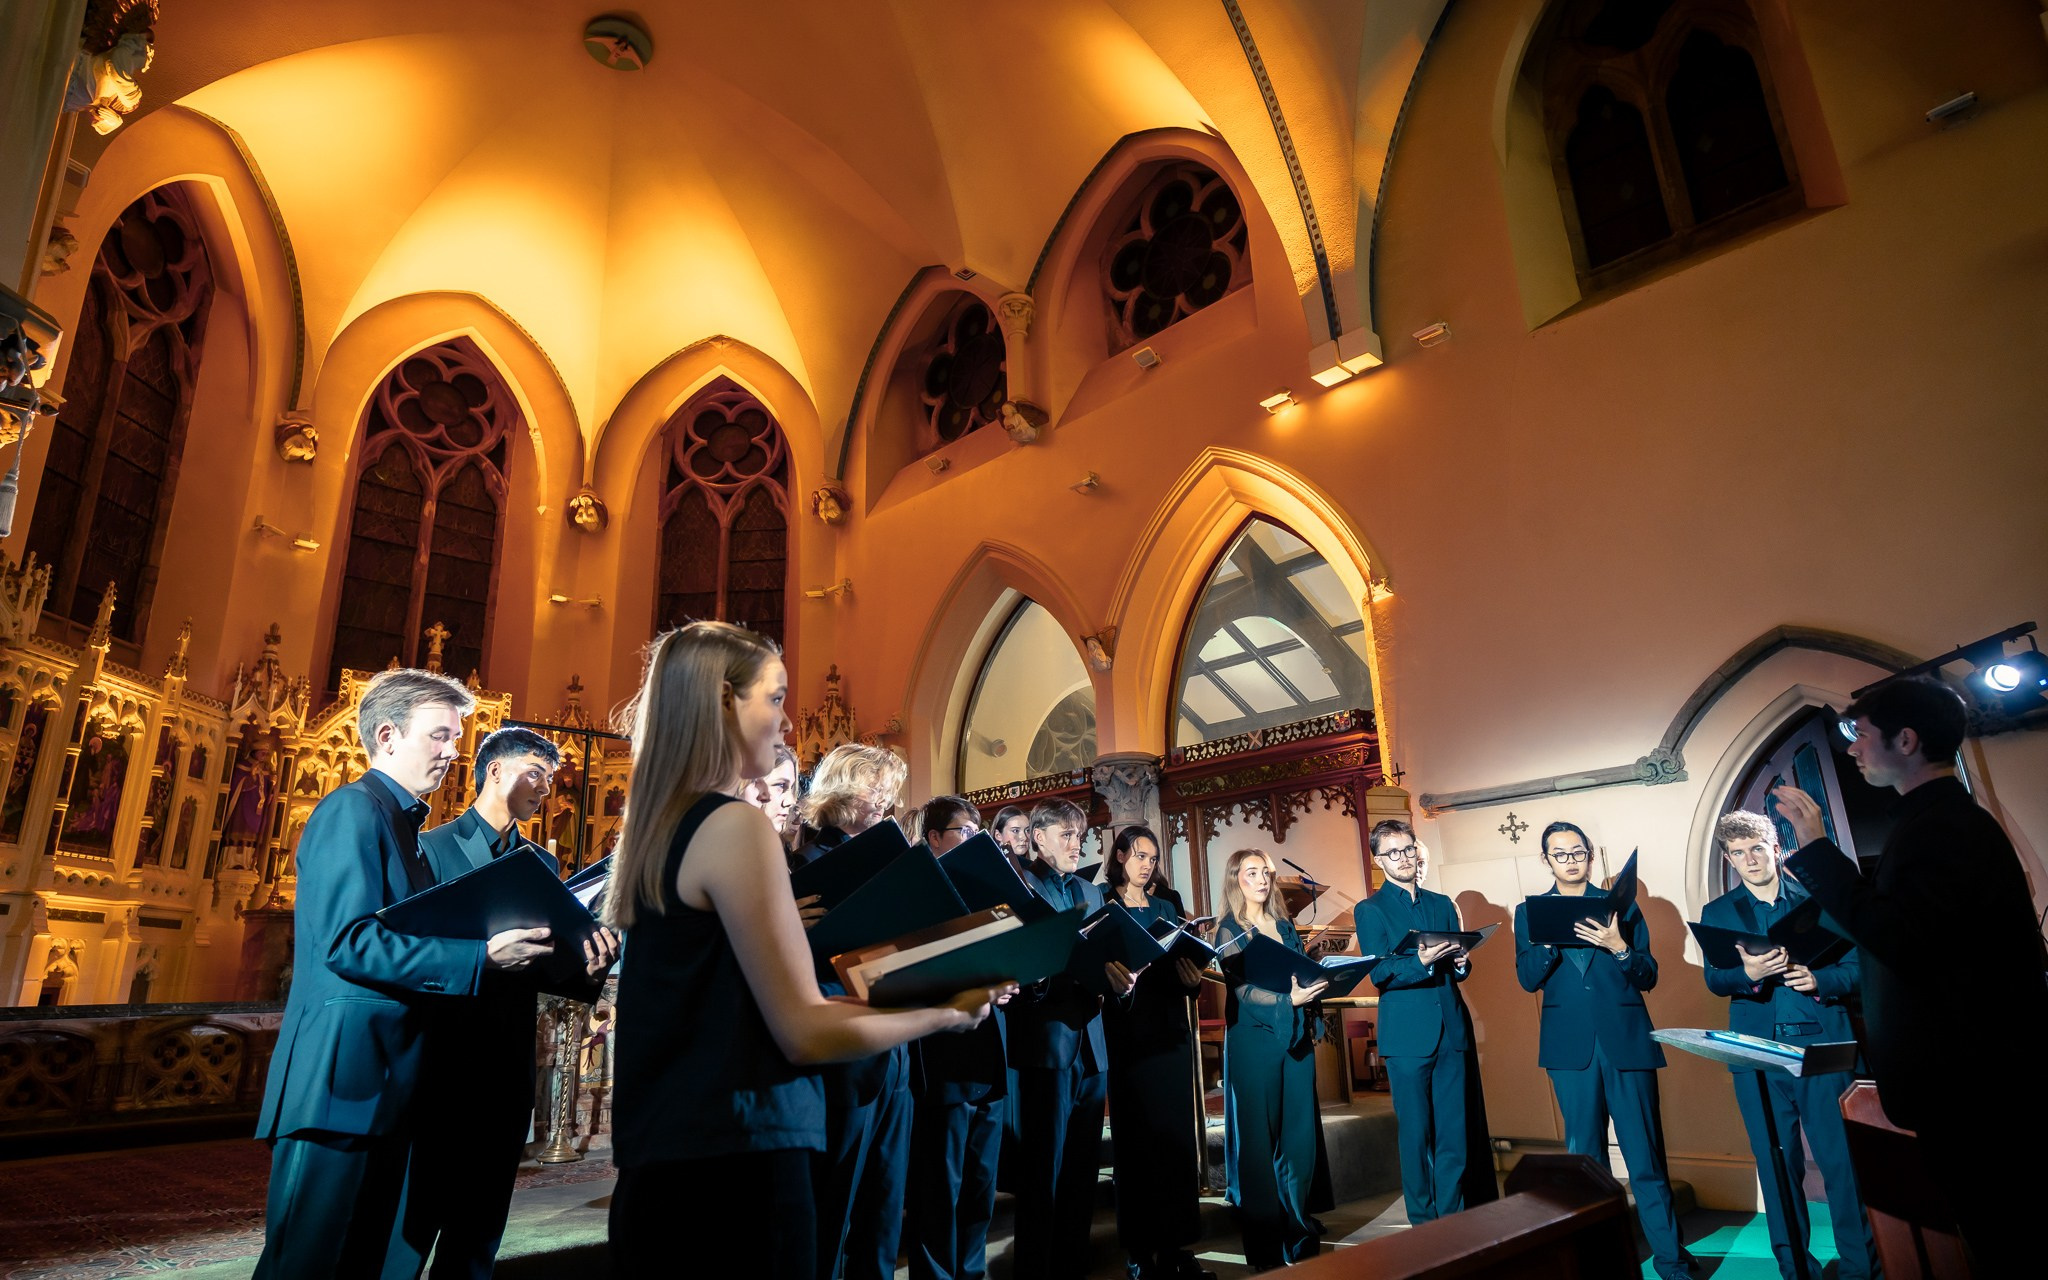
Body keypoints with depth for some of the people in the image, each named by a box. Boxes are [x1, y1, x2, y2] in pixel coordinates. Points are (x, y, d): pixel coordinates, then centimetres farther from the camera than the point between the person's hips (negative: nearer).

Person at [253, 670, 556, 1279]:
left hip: (385, 1089, 9)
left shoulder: (404, 824, 18)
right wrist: (480, 955, -22)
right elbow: (349, 941, -21)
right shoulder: (352, 809, -10)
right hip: (340, 1083, -9)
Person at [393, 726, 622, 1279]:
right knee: (412, 1221, 2)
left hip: (508, 1073, 5)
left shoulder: (542, 864, 12)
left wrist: (587, 968, -15)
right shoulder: (432, 847, -2)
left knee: (479, 1232, 13)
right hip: (439, 1065, -5)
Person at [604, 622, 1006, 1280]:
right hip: (734, 1163, -9)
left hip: (658, 1155, 9)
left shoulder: (652, 828, 10)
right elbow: (806, 1033, -17)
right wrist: (947, 1012, -5)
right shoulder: (735, 827, -17)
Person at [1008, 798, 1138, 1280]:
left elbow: (1107, 956, 14)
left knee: (1083, 1167, 13)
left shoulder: (1092, 892, 19)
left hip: (1092, 1044, 7)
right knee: (1043, 1168, 0)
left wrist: (1119, 977, -9)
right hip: (1048, 1041, -6)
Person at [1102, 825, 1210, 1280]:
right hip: (1127, 1027, -4)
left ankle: (1174, 1242, 15)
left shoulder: (1168, 903, 13)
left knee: (1176, 1130, 5)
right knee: (1135, 1134, 2)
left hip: (1170, 1025, 4)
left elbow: (1187, 953, 7)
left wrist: (1192, 976, -14)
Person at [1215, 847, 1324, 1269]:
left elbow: (1304, 975, 18)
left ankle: (1299, 1236, 21)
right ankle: (1267, 1249, 10)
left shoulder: (1285, 926, 14)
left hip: (1296, 1038, 5)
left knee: (1299, 1138, 8)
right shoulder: (1230, 929, -3)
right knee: (1260, 1143, 1)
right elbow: (1241, 990, -12)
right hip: (1255, 1040, -5)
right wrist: (1288, 999, -26)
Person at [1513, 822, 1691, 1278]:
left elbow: (1648, 976, 2)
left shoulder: (1621, 905, 7)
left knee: (1645, 1154, 0)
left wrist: (1619, 947, -17)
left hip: (1626, 1040, -1)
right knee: (1585, 1154, 10)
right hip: (1570, 1046, 1)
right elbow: (1528, 979, -2)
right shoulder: (1530, 912, 7)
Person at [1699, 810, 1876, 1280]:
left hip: (1822, 1046, -1)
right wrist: (1748, 972, -23)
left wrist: (1819, 980, -14)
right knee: (1777, 1166, 6)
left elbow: (1856, 965, 5)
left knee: (1842, 1160, -1)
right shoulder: (1717, 913, 9)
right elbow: (1714, 980, -2)